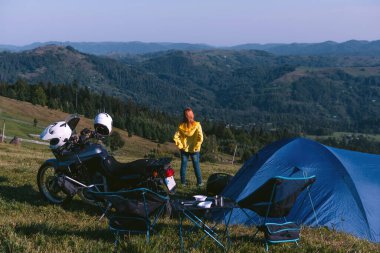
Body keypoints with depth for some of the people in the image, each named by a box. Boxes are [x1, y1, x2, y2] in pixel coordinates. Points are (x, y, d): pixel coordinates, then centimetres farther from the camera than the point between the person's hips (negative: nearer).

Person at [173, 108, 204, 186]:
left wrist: (180, 146, -2)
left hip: (184, 149, 1)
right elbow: (200, 138, -20)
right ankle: (199, 182, 16)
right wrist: (197, 146, -10)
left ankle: (183, 182, 16)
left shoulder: (181, 126, -7)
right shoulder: (196, 125, -14)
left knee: (183, 165, 12)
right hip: (194, 150, -1)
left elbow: (176, 137, -10)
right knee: (196, 165, 11)